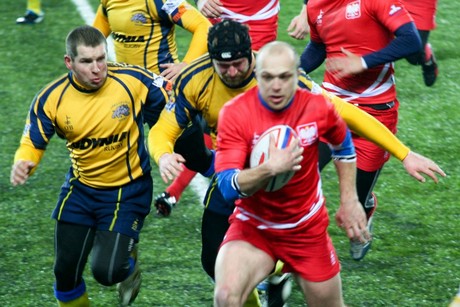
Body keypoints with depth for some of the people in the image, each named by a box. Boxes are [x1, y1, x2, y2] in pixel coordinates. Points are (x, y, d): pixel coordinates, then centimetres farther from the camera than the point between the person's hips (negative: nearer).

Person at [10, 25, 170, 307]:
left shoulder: (133, 80, -20)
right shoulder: (52, 98, -14)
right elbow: (33, 143, -2)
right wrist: (23, 164, -25)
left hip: (128, 190, -3)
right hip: (81, 190, 3)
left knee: (107, 271, -14)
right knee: (66, 271, 5)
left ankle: (129, 263, 24)